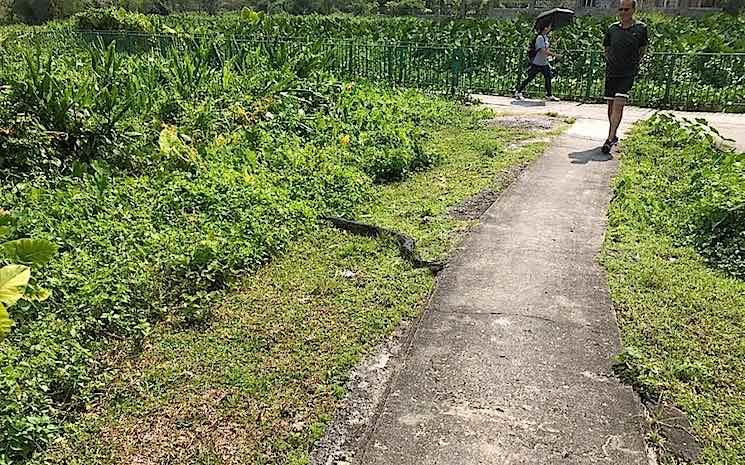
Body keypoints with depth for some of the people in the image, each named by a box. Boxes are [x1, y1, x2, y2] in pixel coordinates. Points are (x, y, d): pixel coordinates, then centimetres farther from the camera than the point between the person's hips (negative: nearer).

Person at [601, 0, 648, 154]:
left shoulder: (641, 28, 1)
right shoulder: (612, 28, 5)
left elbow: (642, 50, 12)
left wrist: (633, 64, 8)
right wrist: (611, 62, 7)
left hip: (628, 73, -3)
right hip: (611, 72, 3)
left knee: (618, 104, -17)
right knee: (611, 105, 8)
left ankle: (610, 138, -20)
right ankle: (613, 135, 23)